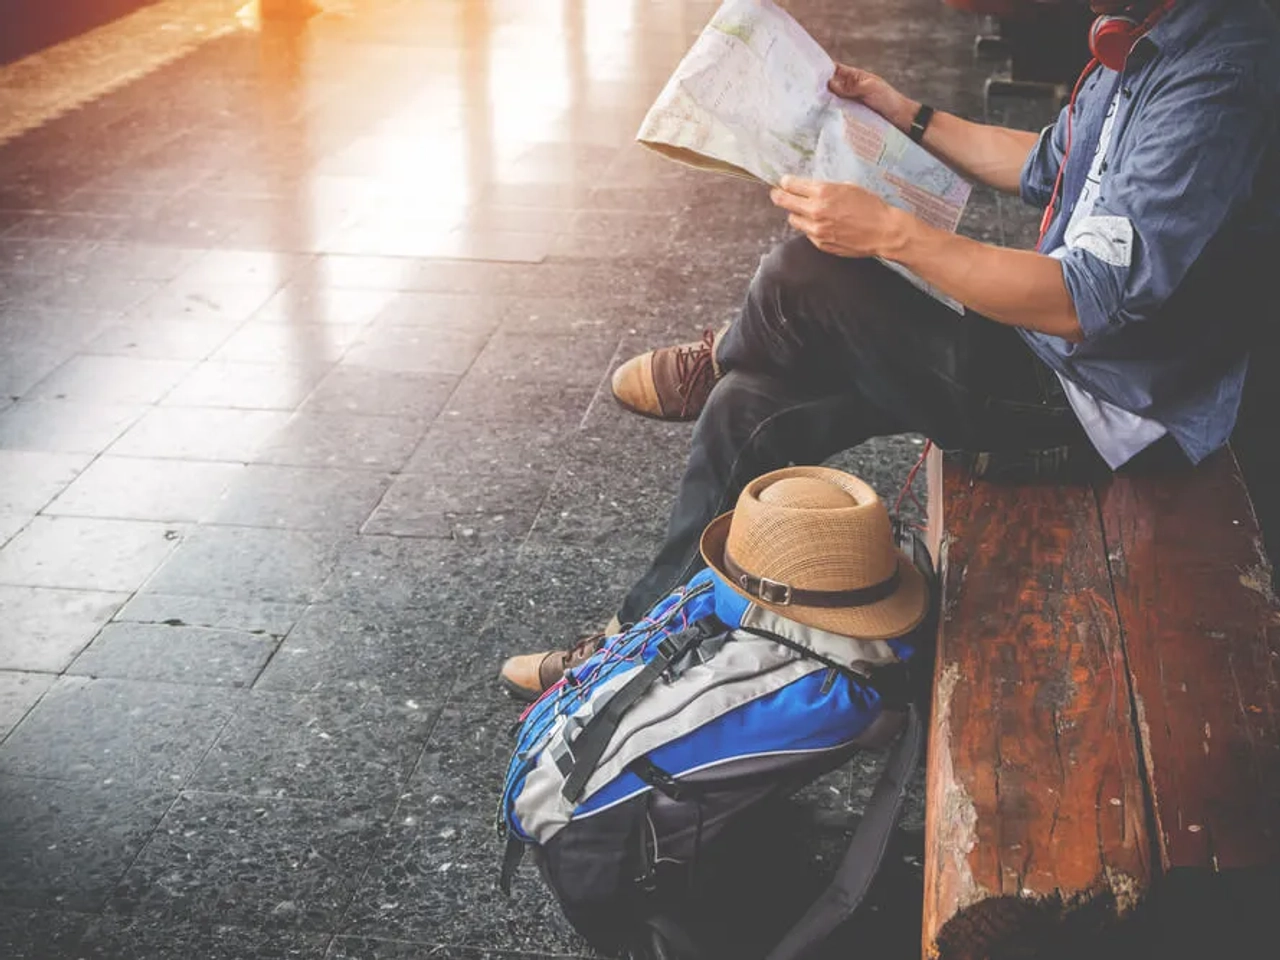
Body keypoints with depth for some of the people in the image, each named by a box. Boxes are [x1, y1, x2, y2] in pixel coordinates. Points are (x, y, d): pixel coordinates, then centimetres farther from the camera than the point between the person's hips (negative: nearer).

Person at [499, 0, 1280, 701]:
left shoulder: (1217, 77, -26)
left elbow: (1094, 302, -30)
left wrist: (890, 232, -29)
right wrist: (907, 115, 21)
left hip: (1101, 408, -10)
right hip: (1054, 360, 10)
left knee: (804, 277, -19)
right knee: (748, 410, 6)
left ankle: (716, 364, 16)